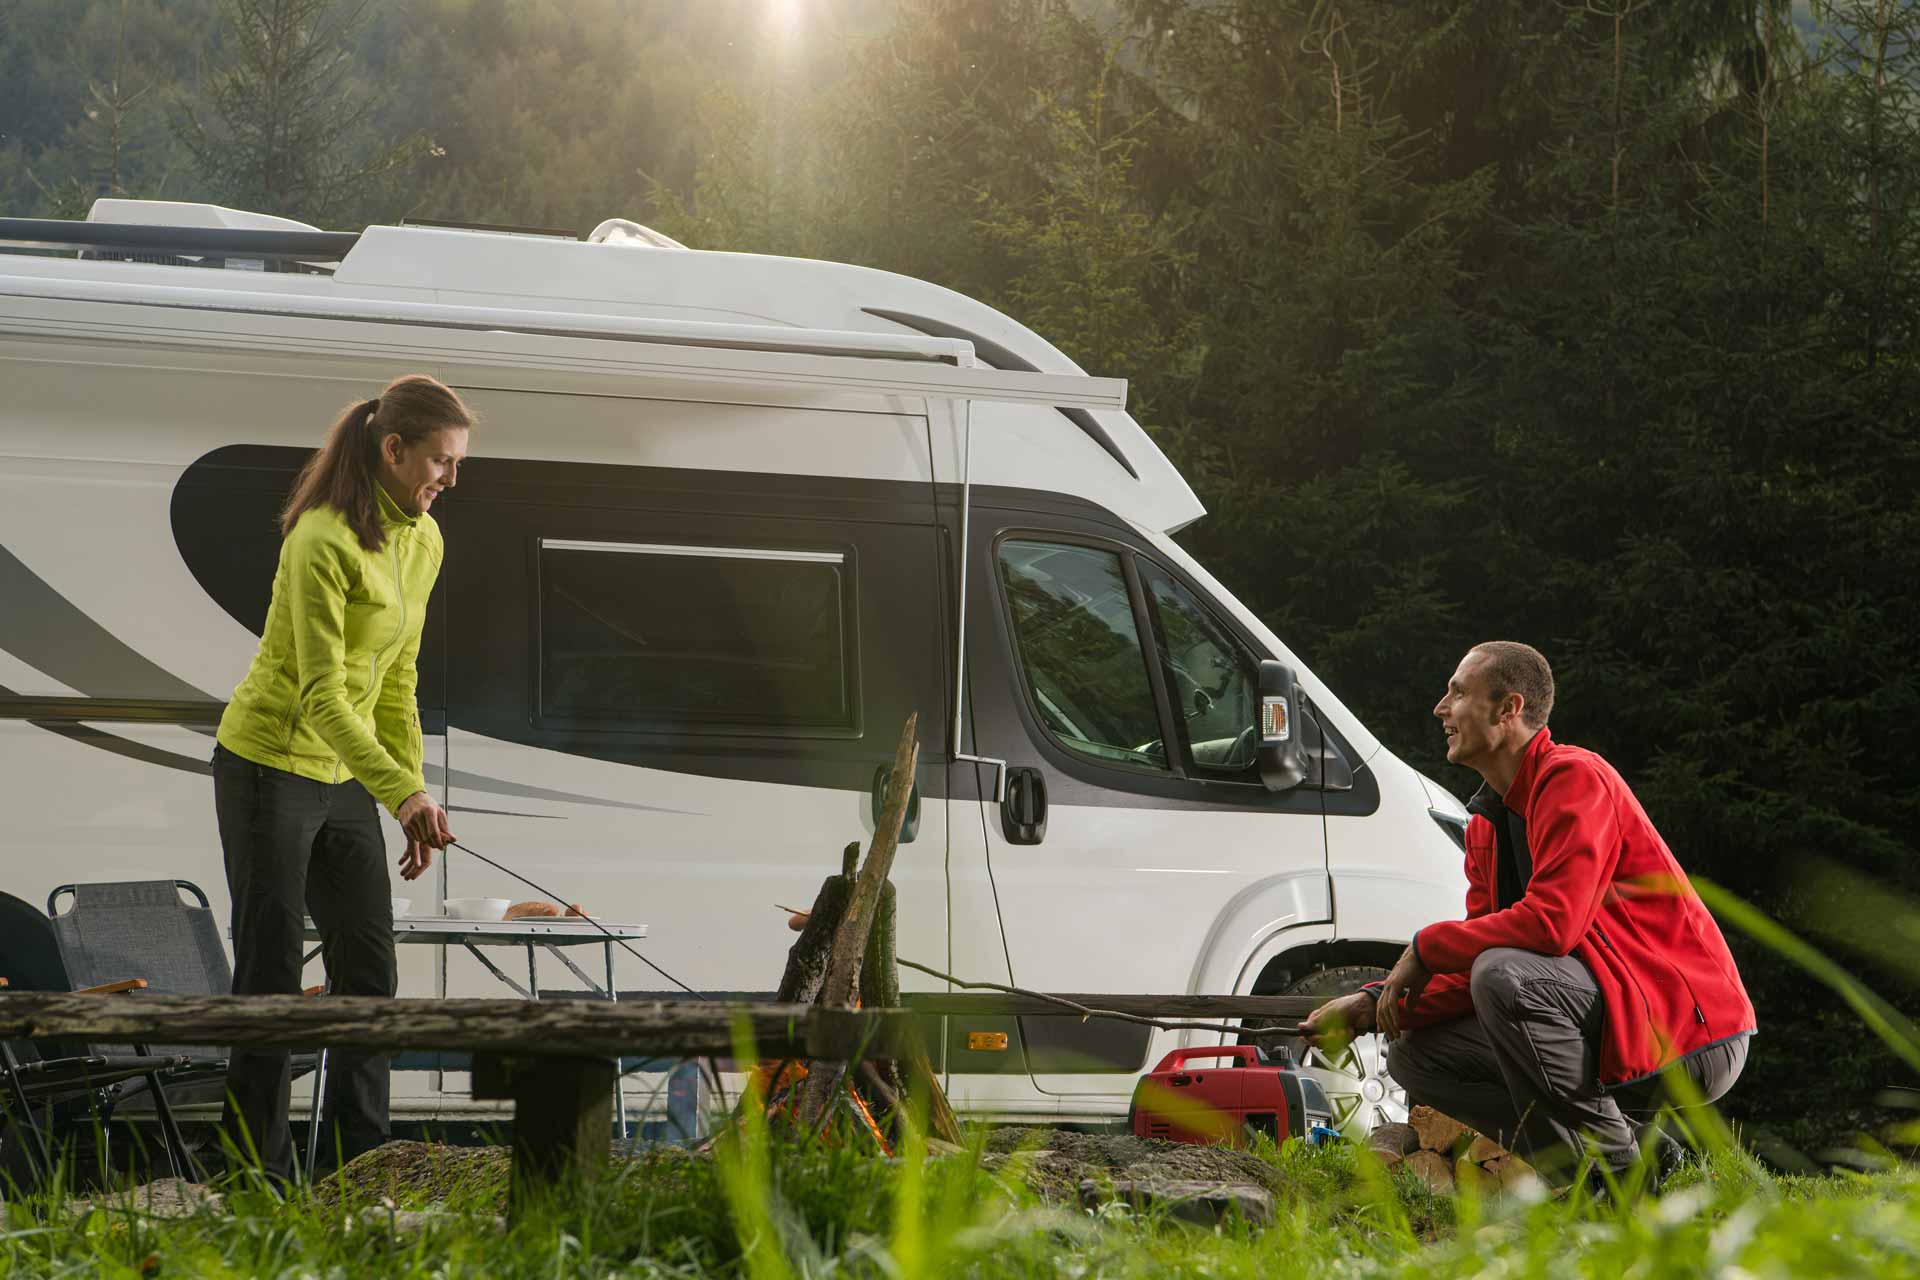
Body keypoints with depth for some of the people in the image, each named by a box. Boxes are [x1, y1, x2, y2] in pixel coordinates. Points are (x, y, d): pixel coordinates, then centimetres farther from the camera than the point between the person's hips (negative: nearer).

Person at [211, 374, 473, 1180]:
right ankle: (258, 1172, 3)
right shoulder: (324, 541, -22)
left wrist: (412, 797, 9)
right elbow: (321, 696, -25)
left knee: (369, 964, 7)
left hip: (345, 777, 8)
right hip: (270, 766, -8)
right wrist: (403, 793, -32)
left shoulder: (422, 543, 4)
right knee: (271, 974, -3)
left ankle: (360, 1168, 12)